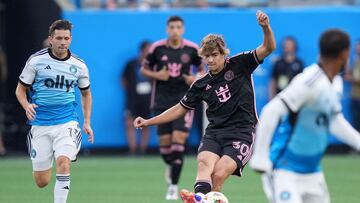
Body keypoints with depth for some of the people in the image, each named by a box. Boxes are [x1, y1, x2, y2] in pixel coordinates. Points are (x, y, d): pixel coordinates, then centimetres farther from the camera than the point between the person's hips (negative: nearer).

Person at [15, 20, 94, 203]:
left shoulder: (79, 65, 2)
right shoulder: (36, 60, -5)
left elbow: (86, 93, 18)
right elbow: (20, 89, 3)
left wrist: (87, 122, 10)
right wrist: (27, 106, -17)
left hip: (67, 123, 0)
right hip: (40, 124, 0)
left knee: (63, 163, -26)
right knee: (41, 182, 5)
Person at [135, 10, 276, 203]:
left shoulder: (239, 65, 2)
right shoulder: (202, 85, 11)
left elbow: (268, 48, -6)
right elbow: (180, 108, 21)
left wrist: (266, 27, -26)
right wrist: (148, 122, 17)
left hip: (241, 134, -2)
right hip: (214, 132, 2)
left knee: (218, 174, -26)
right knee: (204, 163, -30)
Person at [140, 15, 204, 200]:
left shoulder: (191, 49, -2)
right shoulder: (157, 48, -2)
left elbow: (202, 70, 12)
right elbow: (144, 69, 9)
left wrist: (196, 79, -9)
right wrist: (156, 75, -11)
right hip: (162, 102, 1)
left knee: (178, 140, -13)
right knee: (164, 142, 2)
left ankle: (173, 187, -7)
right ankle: (171, 166, 38)